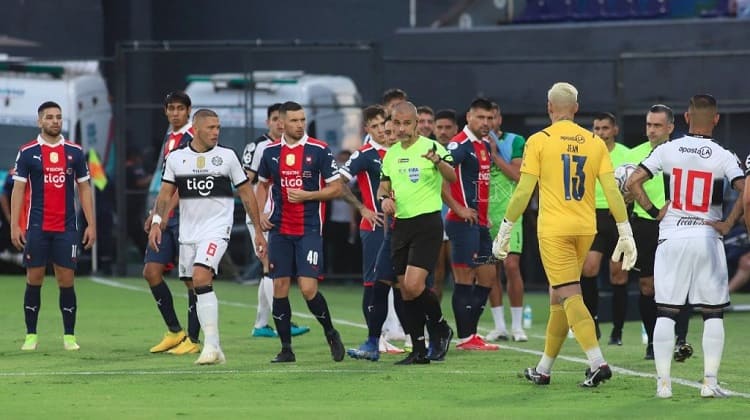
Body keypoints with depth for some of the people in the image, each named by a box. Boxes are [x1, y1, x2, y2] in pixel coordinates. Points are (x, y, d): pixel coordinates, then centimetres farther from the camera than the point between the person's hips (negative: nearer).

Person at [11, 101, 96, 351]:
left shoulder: (74, 152, 6)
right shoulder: (27, 152, 1)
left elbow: (84, 189, 9)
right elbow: (18, 190, 1)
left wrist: (91, 224, 3)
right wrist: (14, 225, -7)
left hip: (66, 228, 1)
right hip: (36, 227, -1)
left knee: (66, 281, -1)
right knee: (34, 280, 1)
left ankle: (69, 336, 6)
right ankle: (31, 335, 9)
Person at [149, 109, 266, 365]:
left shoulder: (227, 156, 1)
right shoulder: (176, 158, 6)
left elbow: (246, 193, 6)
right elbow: (166, 194, 9)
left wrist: (258, 231, 6)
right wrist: (156, 222, -7)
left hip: (217, 229, -4)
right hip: (188, 232, 4)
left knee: (201, 277, -23)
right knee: (197, 289, 5)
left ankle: (211, 344, -24)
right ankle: (214, 350, 13)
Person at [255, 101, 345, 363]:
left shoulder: (319, 151, -5)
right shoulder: (271, 152, 6)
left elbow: (336, 188, -4)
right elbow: (263, 184, 21)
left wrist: (306, 195, -15)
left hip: (309, 230, -4)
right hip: (279, 230, 4)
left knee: (308, 288, -12)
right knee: (280, 288, 1)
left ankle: (330, 334, 12)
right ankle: (286, 348, 10)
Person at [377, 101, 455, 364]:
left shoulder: (431, 147, -7)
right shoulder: (391, 154, 12)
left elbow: (452, 177, -19)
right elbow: (384, 185, 19)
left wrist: (439, 161, -41)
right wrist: (384, 199, -5)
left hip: (427, 223, -7)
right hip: (401, 224, 7)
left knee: (413, 286, -18)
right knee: (405, 291, 5)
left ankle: (441, 329, 6)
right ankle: (419, 351, 12)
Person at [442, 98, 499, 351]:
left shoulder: (485, 146, 15)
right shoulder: (460, 145, -12)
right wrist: (458, 209, -20)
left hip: (481, 223, 9)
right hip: (464, 223, -9)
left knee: (487, 277, 10)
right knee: (465, 279, -5)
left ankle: (470, 333, 16)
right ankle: (465, 338, -2)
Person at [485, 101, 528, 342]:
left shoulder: (515, 142, 1)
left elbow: (517, 175, -10)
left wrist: (494, 153, -12)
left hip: (508, 214, -3)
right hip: (484, 215, 3)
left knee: (512, 266, -11)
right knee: (491, 271, 3)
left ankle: (517, 325, -4)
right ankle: (499, 325, 10)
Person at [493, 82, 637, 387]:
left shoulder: (539, 141, -6)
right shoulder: (595, 143, 5)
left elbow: (523, 192, -7)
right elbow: (612, 192, 1)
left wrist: (504, 231, 1)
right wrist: (626, 234, 5)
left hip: (554, 230, -5)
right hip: (585, 228, 5)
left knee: (570, 296, -8)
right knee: (558, 296, 15)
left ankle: (597, 362, -24)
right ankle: (543, 370, 23)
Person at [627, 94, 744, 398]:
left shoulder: (667, 150, -1)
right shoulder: (723, 157, -6)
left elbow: (633, 182, -6)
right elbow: (746, 192, -18)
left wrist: (654, 212, 4)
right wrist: (728, 224, -7)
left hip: (671, 239, 1)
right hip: (707, 237, -1)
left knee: (665, 313, 7)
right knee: (713, 314, 8)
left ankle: (663, 382, 3)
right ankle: (710, 382, 3)